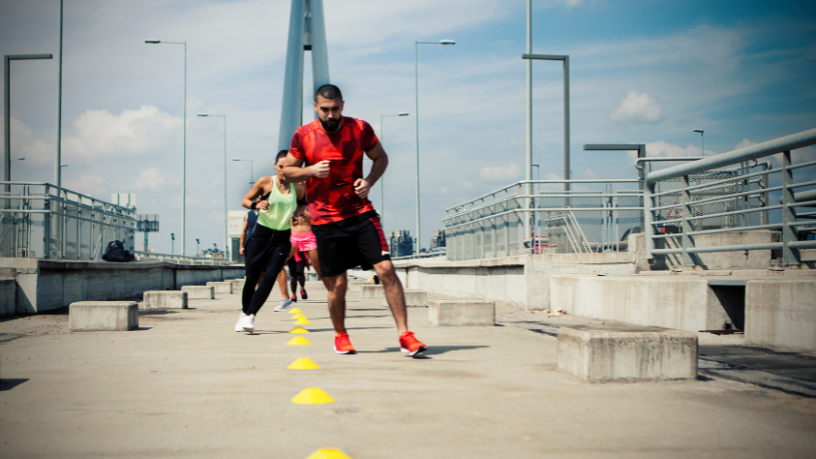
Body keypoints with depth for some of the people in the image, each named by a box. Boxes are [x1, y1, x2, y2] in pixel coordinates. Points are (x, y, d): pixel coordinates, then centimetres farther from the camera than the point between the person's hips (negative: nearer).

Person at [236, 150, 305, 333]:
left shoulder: (298, 189, 3)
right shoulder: (265, 182, -3)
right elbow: (245, 201, 5)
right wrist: (256, 205, -16)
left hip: (282, 238, 1)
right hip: (262, 234, -1)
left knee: (270, 277, -17)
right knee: (251, 277, -1)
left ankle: (250, 316, -15)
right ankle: (244, 313, 24)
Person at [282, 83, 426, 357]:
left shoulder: (360, 129, 0)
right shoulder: (303, 136, -2)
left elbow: (381, 158, 14)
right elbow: (286, 172, 8)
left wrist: (369, 181, -6)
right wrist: (311, 170, -12)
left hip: (361, 213, 1)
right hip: (326, 220, -1)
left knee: (386, 269, -12)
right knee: (337, 284, 2)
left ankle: (404, 335, -6)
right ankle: (340, 335, 29)